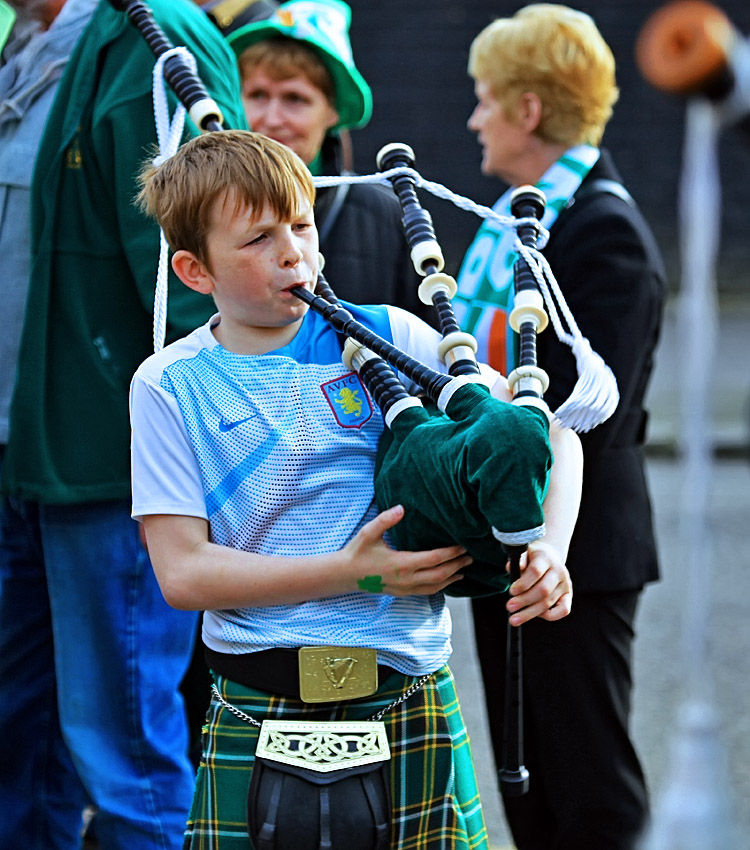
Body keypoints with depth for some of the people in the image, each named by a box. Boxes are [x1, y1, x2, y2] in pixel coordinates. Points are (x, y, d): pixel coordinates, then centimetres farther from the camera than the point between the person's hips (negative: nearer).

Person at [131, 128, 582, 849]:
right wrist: (351, 573, -15)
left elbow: (544, 428, 7)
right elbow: (183, 571, -7)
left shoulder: (384, 337, 4)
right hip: (259, 721, -1)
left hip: (410, 700, 1)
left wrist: (547, 549, -11)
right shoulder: (168, 386, 0)